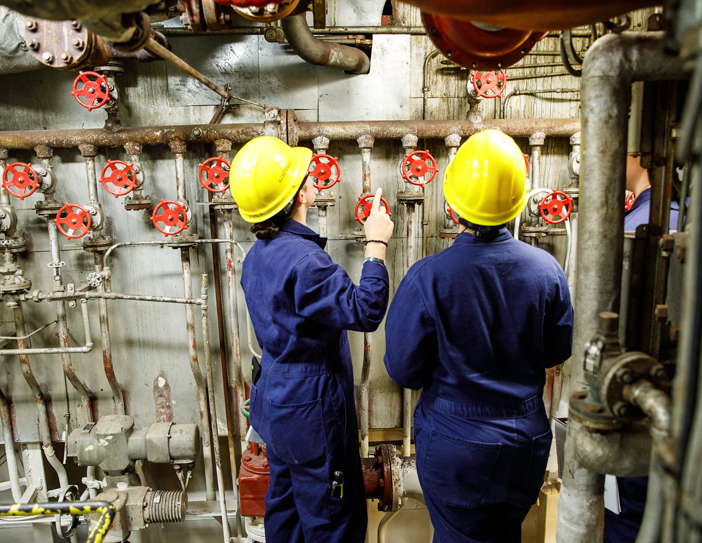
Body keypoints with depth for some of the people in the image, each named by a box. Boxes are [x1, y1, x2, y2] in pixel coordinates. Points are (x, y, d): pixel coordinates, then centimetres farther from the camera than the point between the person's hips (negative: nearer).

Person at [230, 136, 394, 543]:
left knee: (284, 499, 26)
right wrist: (377, 245, -21)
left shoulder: (257, 256, 3)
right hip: (311, 409, -9)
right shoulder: (304, 258, -28)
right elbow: (365, 312, -29)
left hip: (274, 402, 9)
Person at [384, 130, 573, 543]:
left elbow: (403, 370, -14)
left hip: (454, 447, -3)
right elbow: (558, 352, 2)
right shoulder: (547, 269, -12)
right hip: (527, 440, 4)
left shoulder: (428, 277, -23)